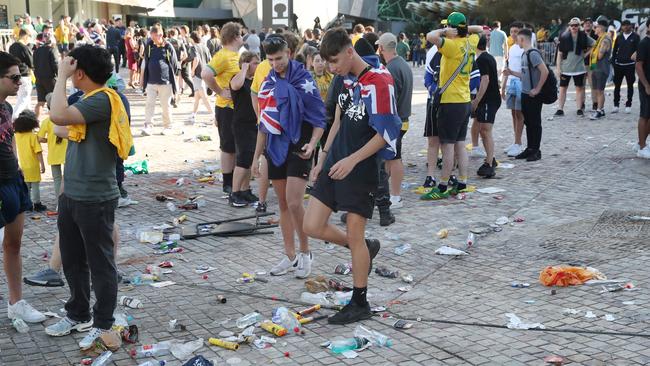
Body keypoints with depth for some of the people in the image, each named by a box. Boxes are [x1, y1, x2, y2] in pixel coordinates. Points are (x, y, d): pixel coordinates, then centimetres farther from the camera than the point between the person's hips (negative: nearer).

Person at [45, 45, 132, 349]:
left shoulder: (102, 100, -19)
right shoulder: (89, 100, 11)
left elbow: (58, 116, -33)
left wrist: (61, 75, -21)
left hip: (95, 200, -9)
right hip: (72, 196, 10)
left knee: (100, 264, 5)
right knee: (72, 260, 20)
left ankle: (103, 325, 18)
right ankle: (78, 315, 35)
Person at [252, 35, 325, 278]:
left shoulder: (303, 81, -9)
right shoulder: (268, 82, 10)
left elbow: (319, 119, -8)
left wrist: (312, 144, -23)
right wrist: (257, 156, 17)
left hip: (298, 149, -6)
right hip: (276, 149, 6)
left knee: (293, 202, -14)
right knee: (283, 205, 9)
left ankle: (305, 252, 4)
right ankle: (290, 256, 19)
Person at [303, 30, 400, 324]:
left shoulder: (378, 82, -16)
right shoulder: (347, 80, 9)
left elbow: (386, 134, -17)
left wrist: (352, 160, -22)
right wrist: (324, 156, 16)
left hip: (361, 169, -8)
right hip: (335, 163, 8)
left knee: (354, 235, 0)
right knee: (313, 227, 4)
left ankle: (359, 304, 15)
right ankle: (366, 249, 28)